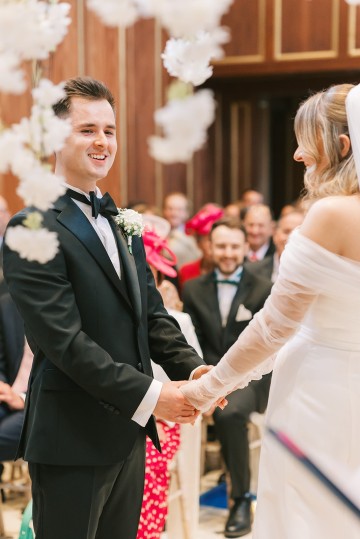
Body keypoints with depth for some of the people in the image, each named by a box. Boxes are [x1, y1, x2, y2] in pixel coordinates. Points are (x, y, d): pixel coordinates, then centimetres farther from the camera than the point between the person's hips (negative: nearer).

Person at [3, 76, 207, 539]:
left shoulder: (120, 222, 13)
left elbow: (151, 313, 11)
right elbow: (63, 340, -21)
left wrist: (192, 368, -7)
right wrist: (149, 395, -22)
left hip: (128, 432, 8)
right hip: (71, 440, -8)